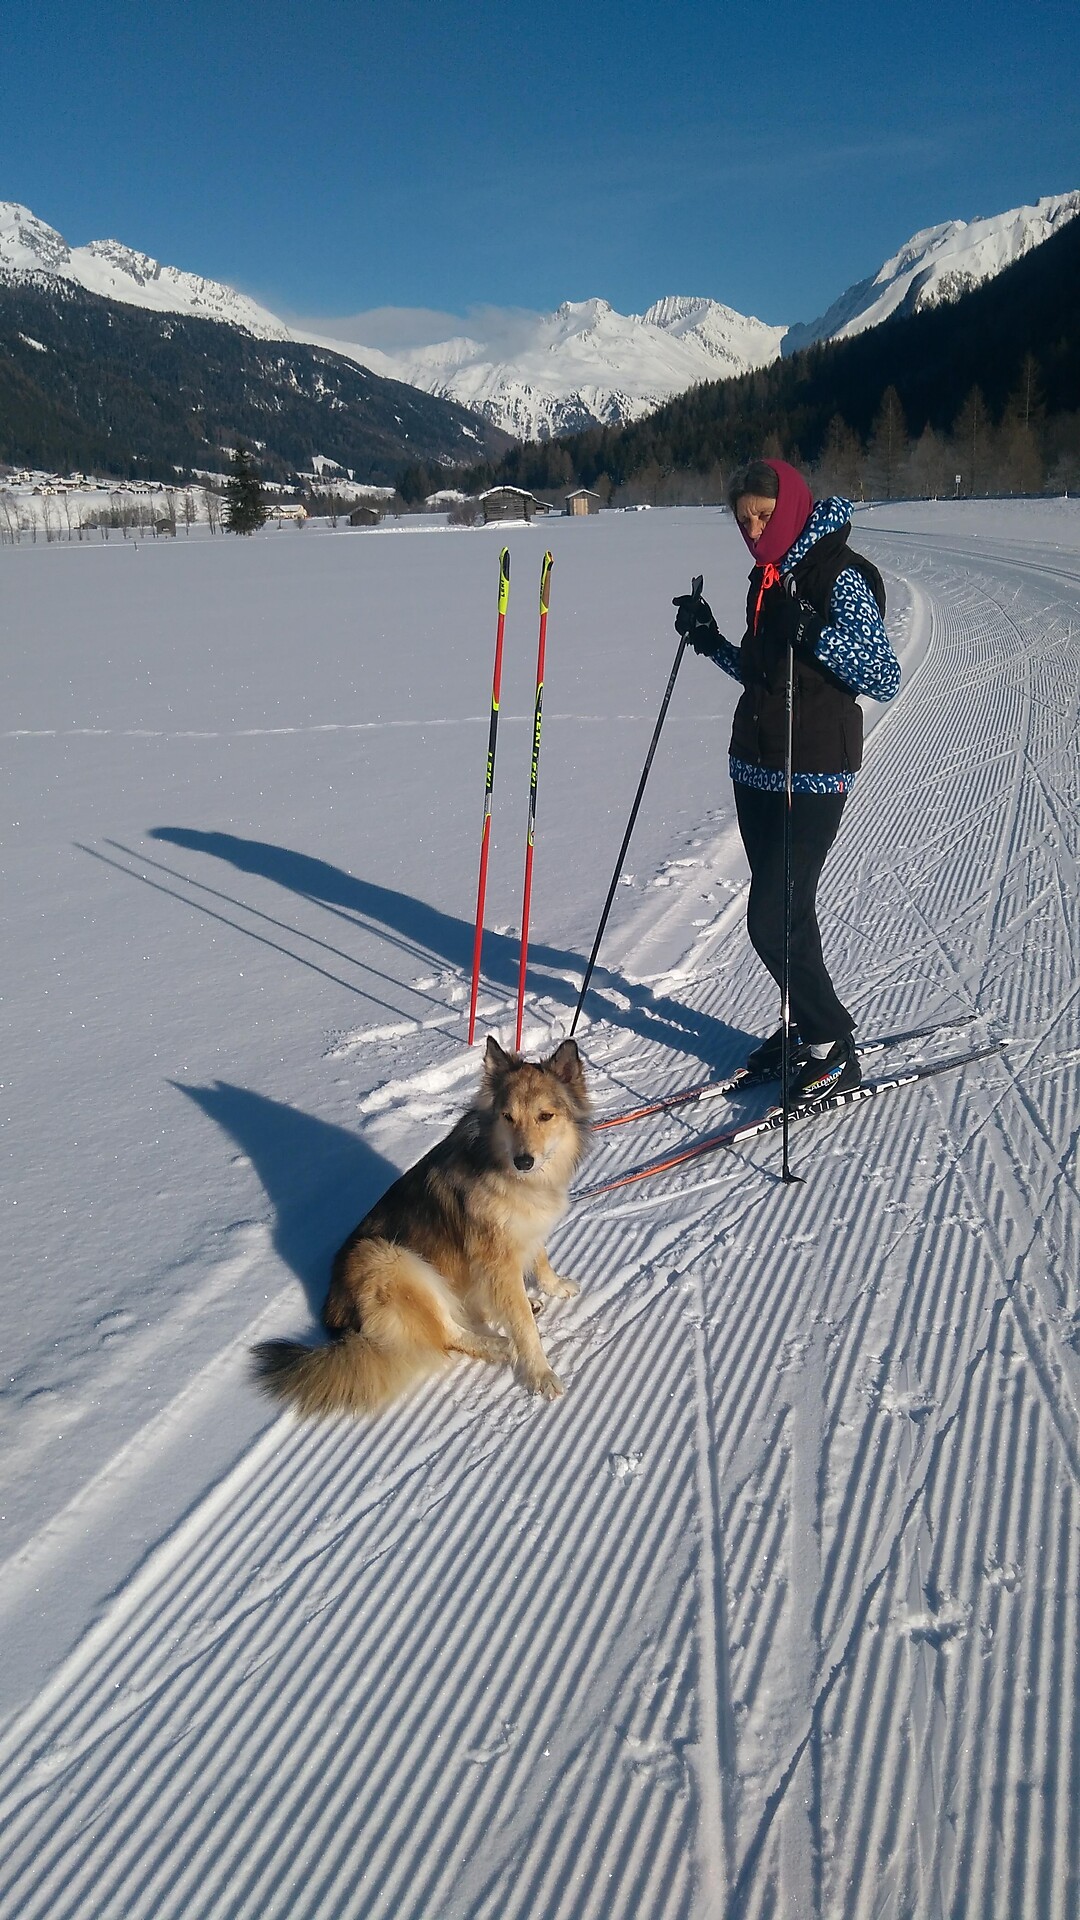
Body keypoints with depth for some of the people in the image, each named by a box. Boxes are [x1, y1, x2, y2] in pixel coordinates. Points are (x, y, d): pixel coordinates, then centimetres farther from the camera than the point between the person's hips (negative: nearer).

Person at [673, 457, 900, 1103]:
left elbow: (886, 680, -17)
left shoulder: (840, 577, -12)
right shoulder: (768, 579, 14)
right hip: (756, 770, 8)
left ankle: (835, 1049, 5)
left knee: (773, 920, -10)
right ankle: (806, 1026, 29)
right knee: (783, 911, 14)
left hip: (815, 778, -8)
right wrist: (710, 641, 9)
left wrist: (816, 634, -29)